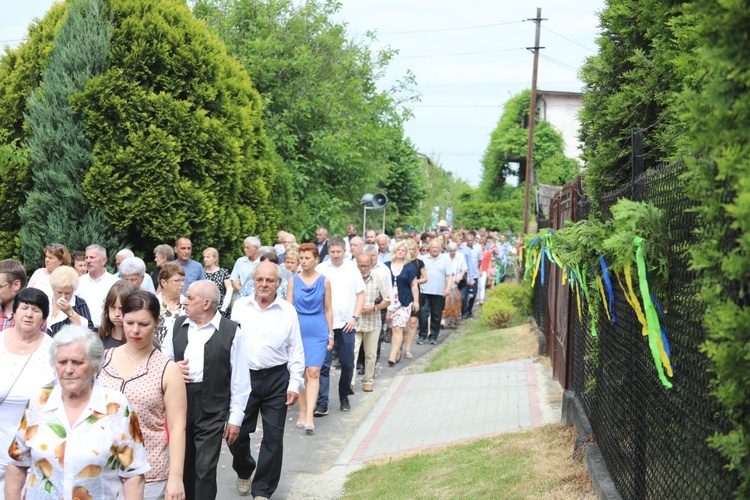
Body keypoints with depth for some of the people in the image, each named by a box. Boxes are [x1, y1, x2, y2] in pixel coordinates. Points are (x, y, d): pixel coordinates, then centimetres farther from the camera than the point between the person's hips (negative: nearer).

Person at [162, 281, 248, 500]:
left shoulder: (231, 331, -8)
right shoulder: (178, 325, 6)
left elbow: (239, 380, -7)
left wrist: (235, 418, -7)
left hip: (212, 410, -5)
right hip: (179, 404, 5)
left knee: (205, 469, -3)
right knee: (182, 463, 16)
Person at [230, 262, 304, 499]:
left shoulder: (288, 310, -1)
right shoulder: (240, 306, 2)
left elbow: (296, 350, 2)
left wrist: (295, 384, -3)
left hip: (276, 378, -1)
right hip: (243, 376, 1)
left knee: (273, 437, 3)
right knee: (237, 431, 7)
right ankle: (244, 471, 38)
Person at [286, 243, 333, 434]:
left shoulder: (324, 281, 3)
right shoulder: (293, 281, 4)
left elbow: (328, 309, 7)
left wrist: (330, 334, 7)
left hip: (318, 332, -1)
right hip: (298, 330, 1)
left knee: (313, 372, -11)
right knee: (300, 373, 7)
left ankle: (309, 417, -15)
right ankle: (302, 412, 19)